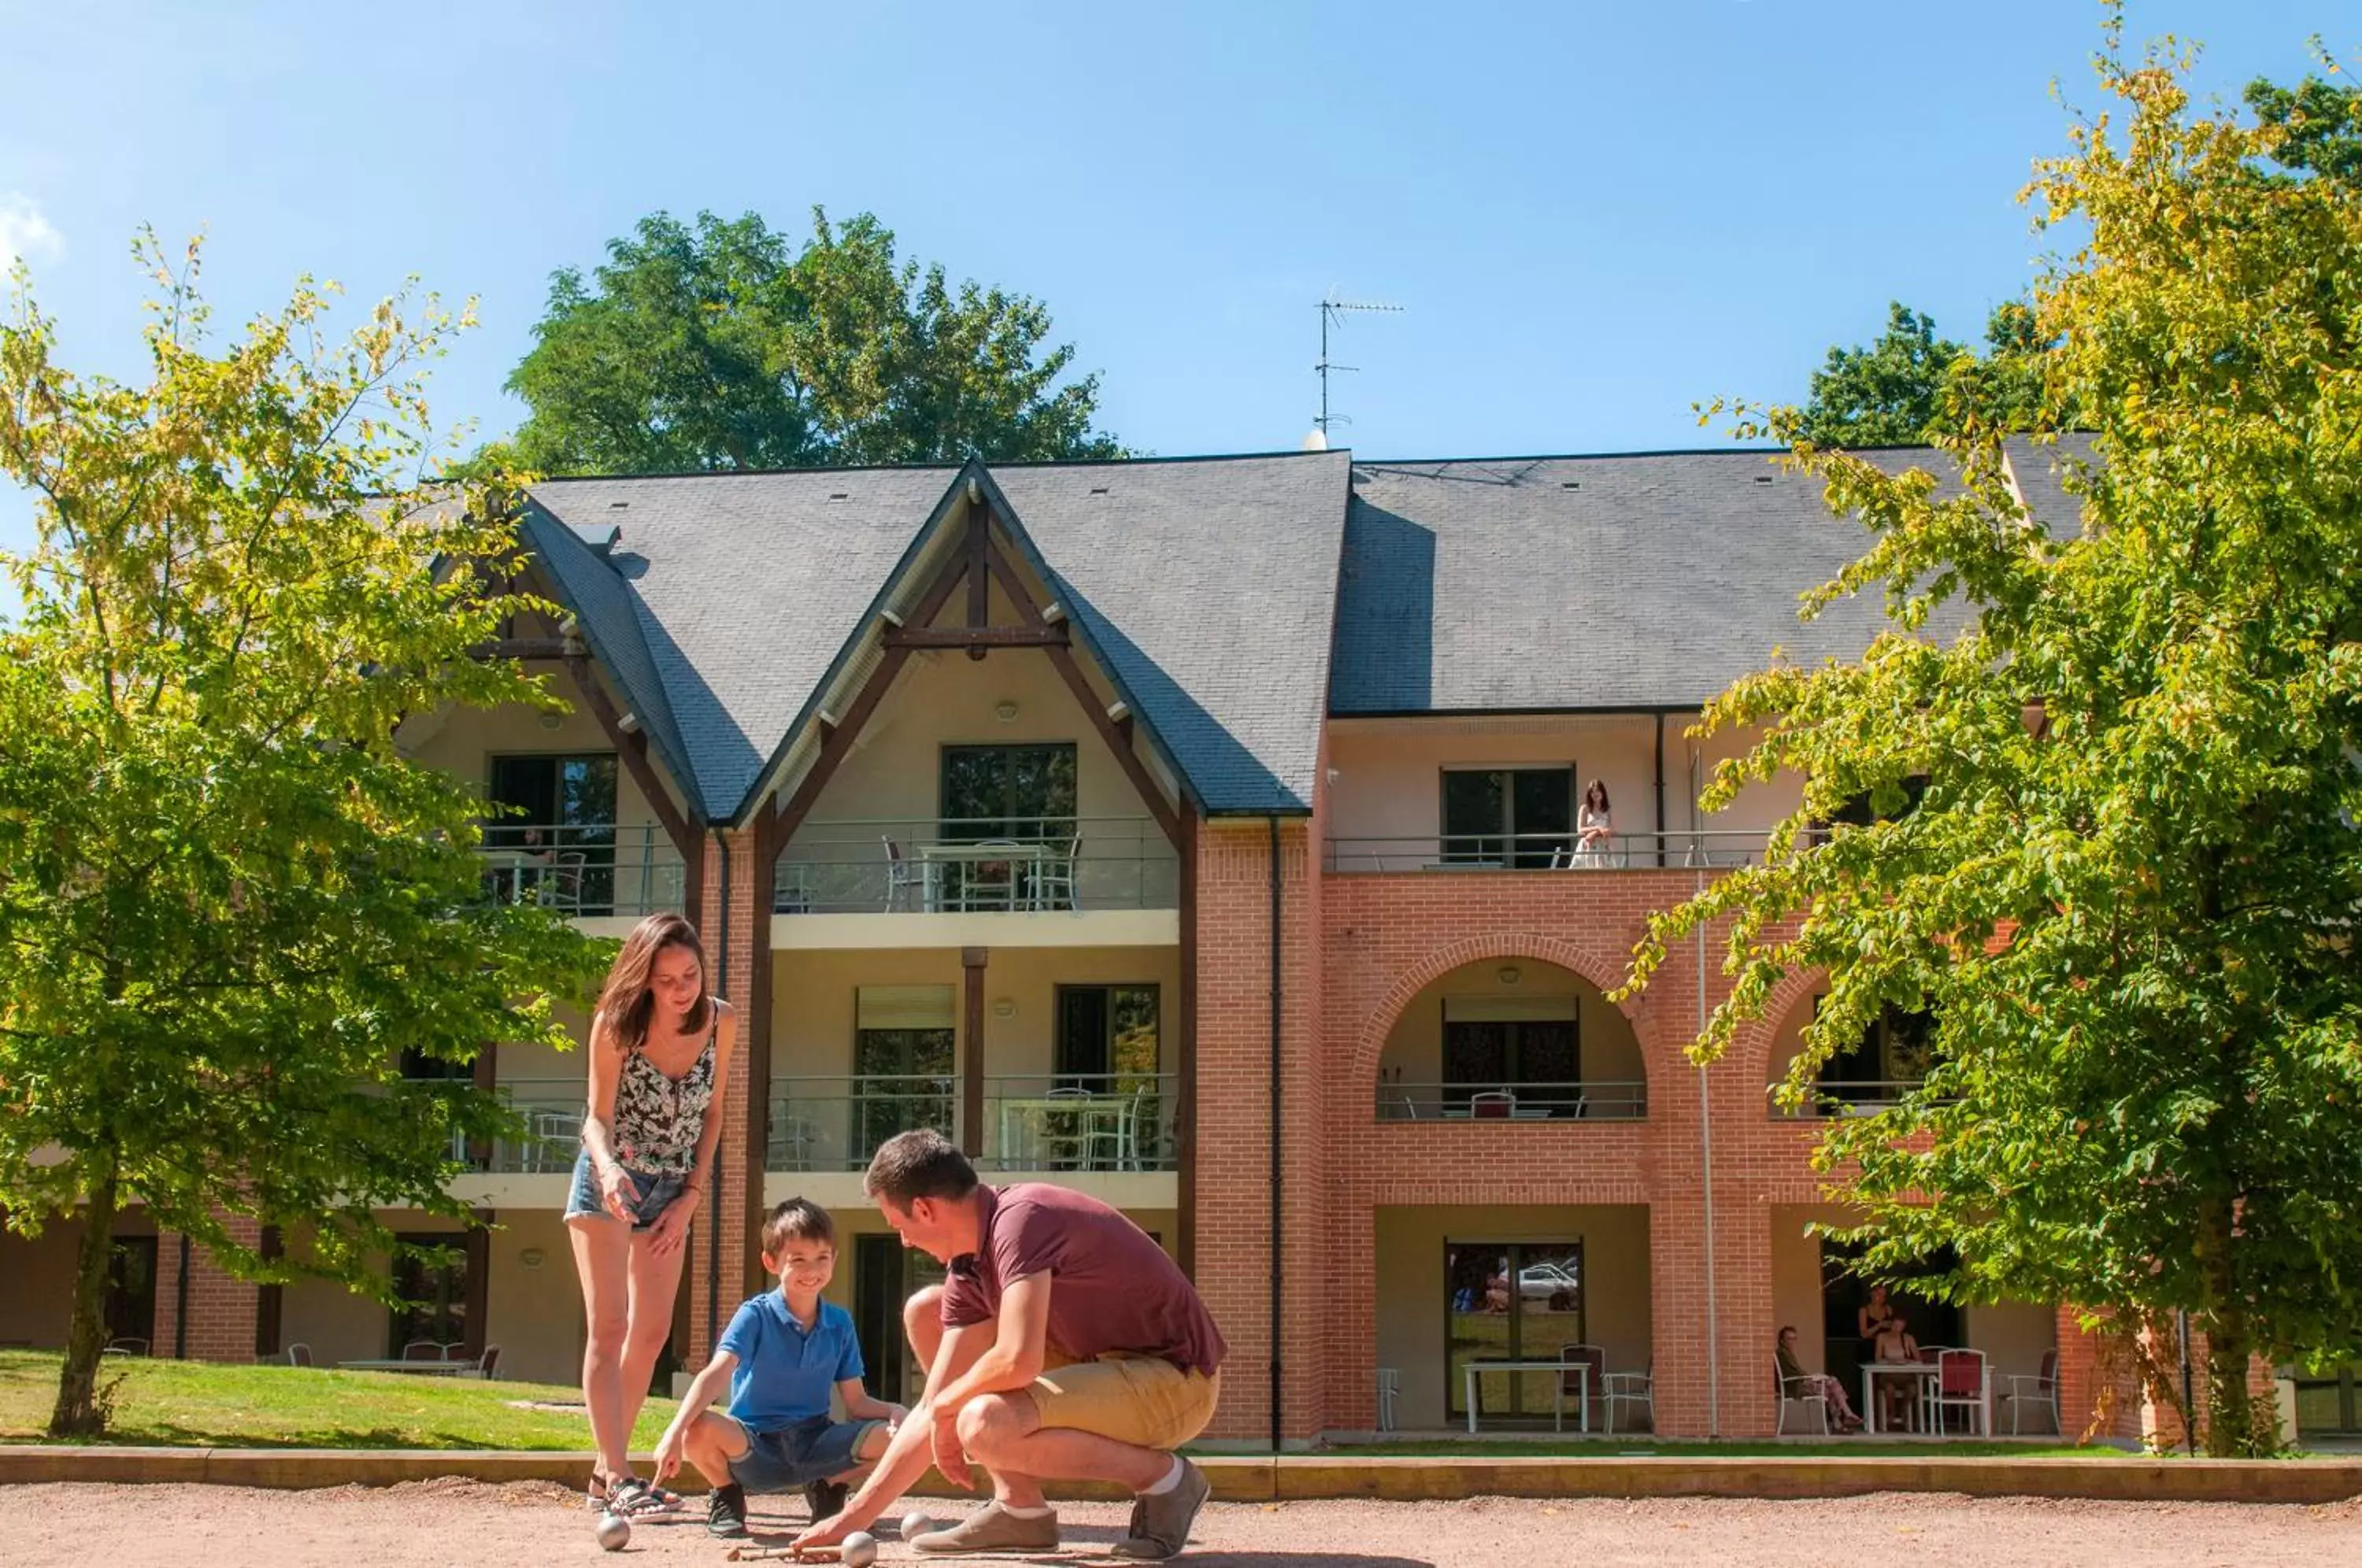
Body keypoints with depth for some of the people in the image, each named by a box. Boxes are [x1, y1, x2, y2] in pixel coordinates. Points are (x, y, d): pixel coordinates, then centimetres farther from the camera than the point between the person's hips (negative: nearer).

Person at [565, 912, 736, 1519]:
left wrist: (691, 1195, -3)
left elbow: (711, 1113, 2)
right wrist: (608, 1169, -37)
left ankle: (607, 1471, 16)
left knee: (651, 1333, 7)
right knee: (608, 1326, -11)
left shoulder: (721, 1022, -8)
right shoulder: (617, 1025, -19)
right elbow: (598, 1116, -16)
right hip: (608, 1182, -5)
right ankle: (619, 1479, -15)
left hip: (672, 1188, 5)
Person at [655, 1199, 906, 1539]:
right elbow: (717, 1373, -24)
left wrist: (894, 1411, -17)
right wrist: (676, 1430, -40)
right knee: (700, 1430, -35)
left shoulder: (840, 1323, 5)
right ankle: (727, 1495, 1)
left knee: (893, 1435, -21)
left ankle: (827, 1487, 9)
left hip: (815, 1442, 3)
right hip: (754, 1444, -3)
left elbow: (855, 1402, 6)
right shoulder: (755, 1316, -8)